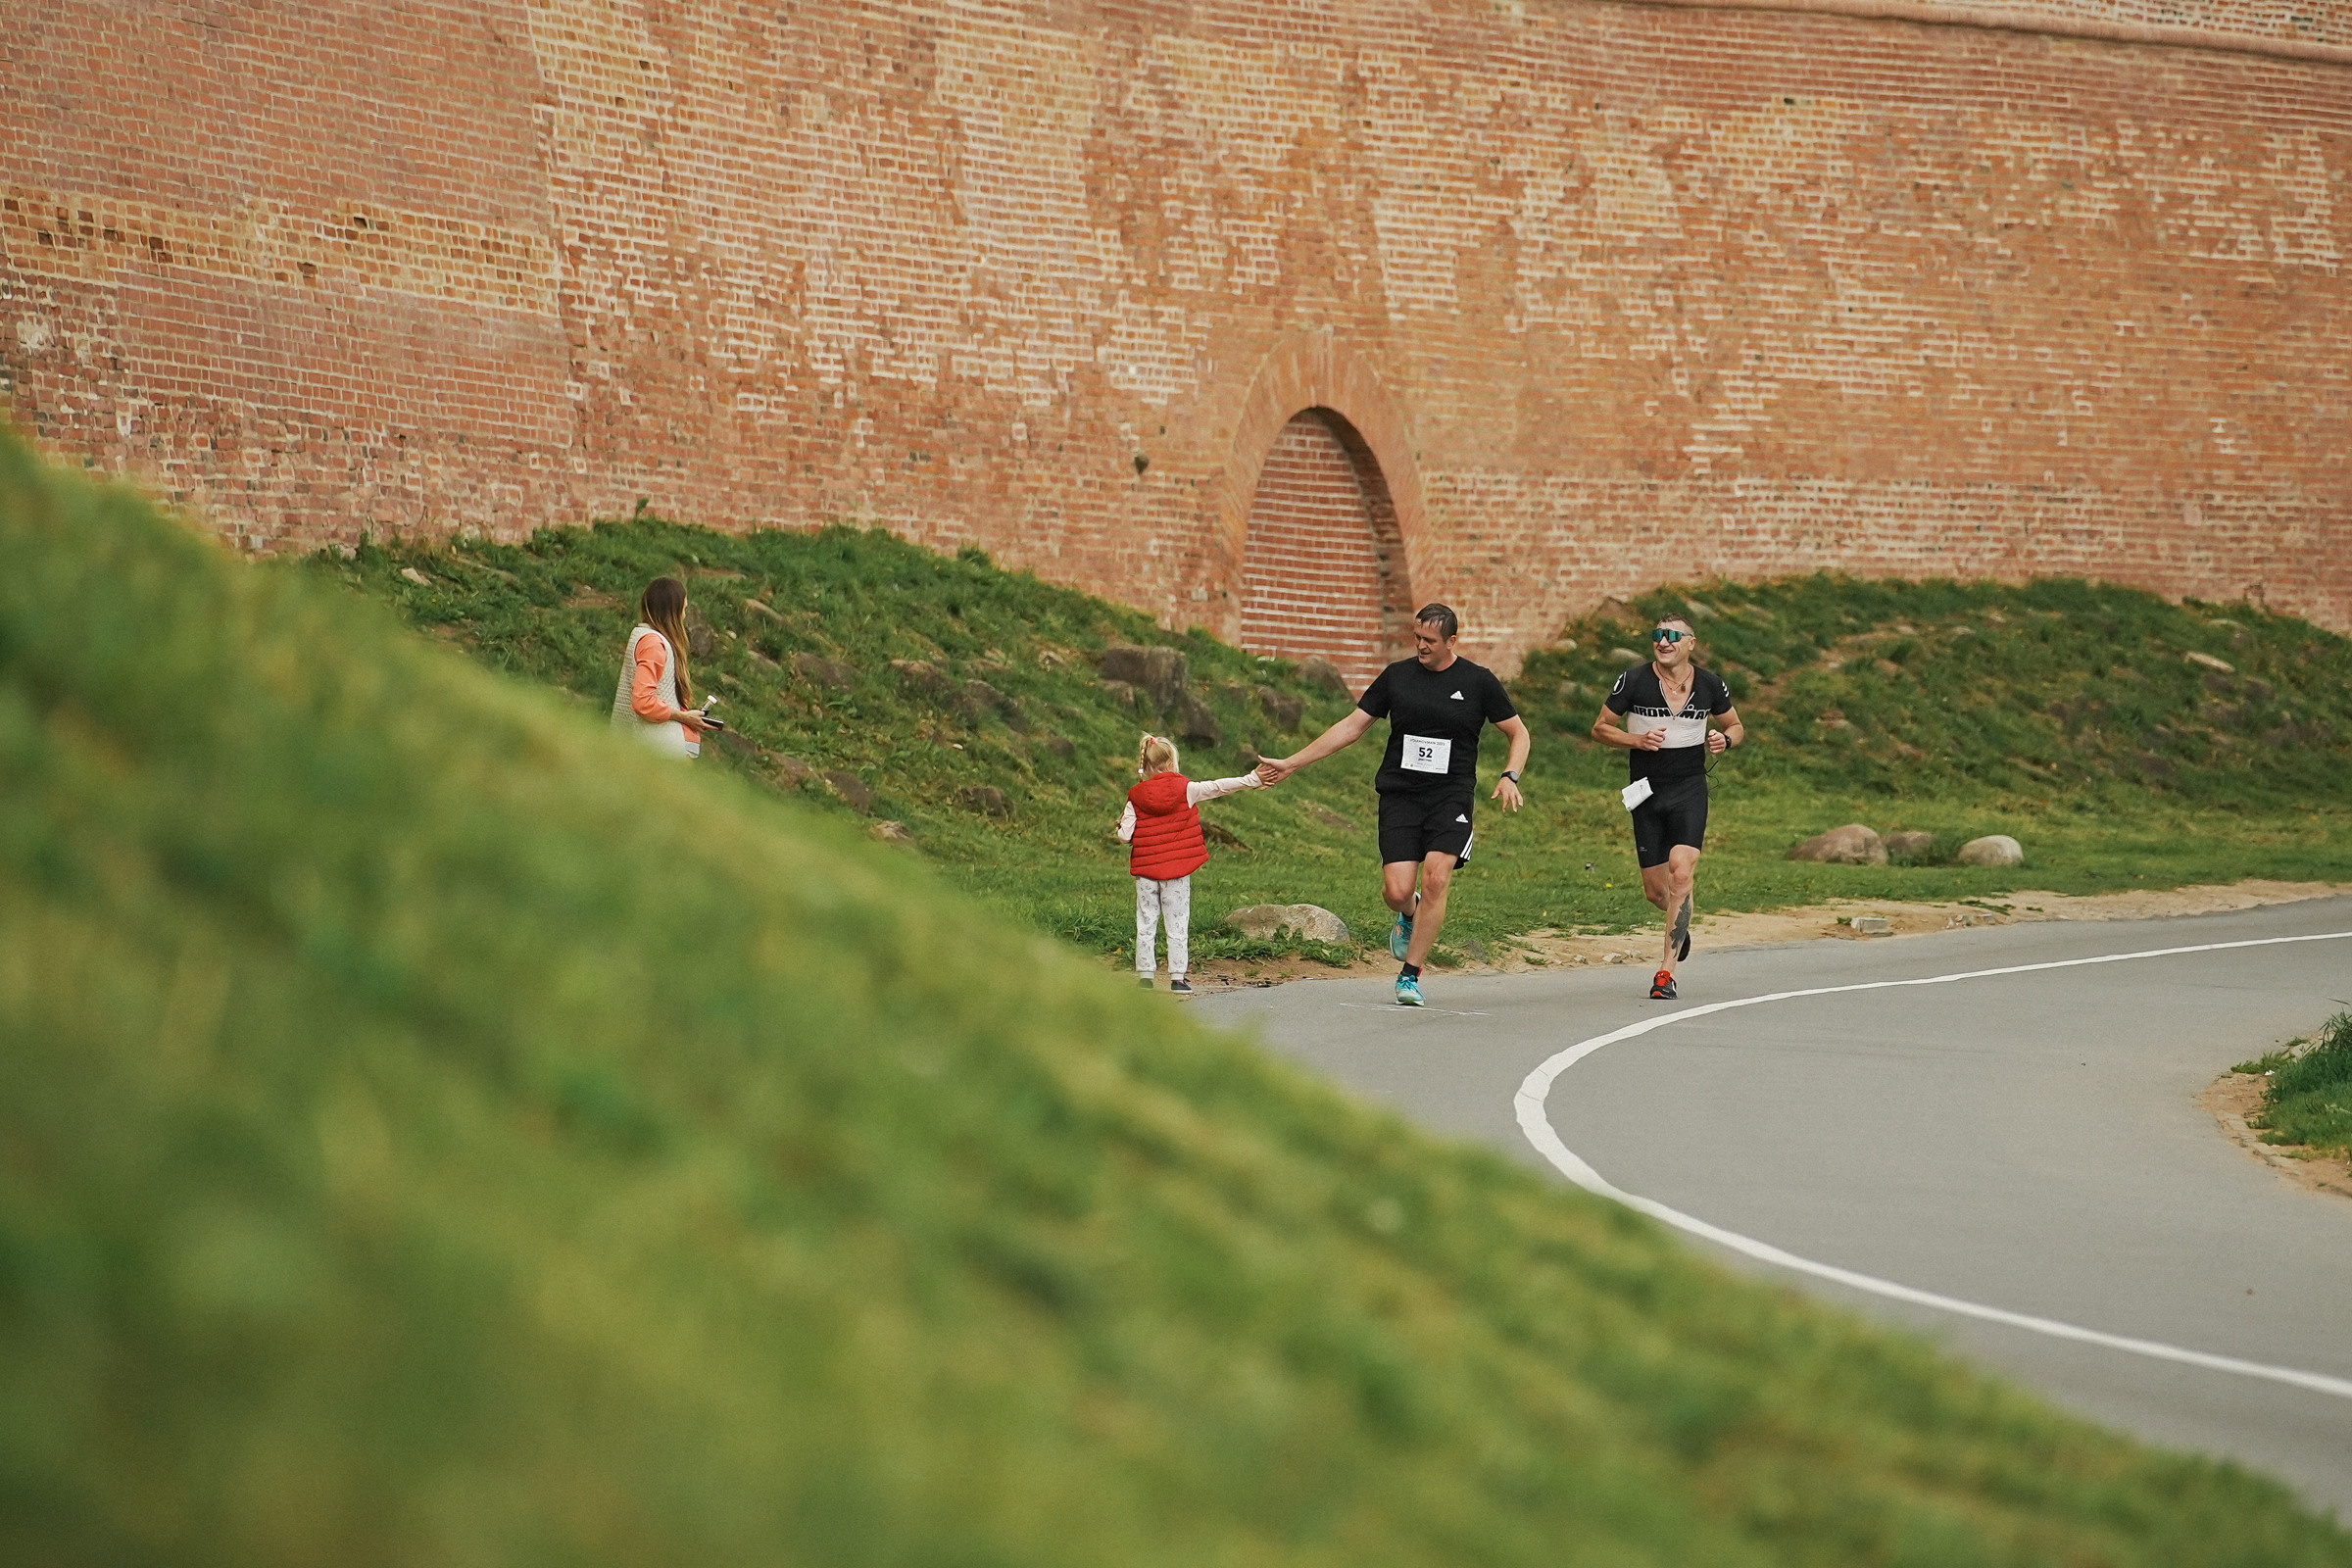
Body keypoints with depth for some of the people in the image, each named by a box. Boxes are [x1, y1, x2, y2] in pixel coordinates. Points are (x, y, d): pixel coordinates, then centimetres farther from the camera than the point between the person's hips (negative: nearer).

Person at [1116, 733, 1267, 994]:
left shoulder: (1136, 798, -2)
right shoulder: (1186, 790, -5)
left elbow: (1124, 837, -5)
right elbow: (1219, 787, -3)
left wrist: (1122, 824, 18)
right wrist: (1252, 780, 3)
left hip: (1146, 870, 1)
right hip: (1177, 871, -1)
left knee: (1146, 924, 7)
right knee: (1178, 924, 5)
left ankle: (1145, 975, 7)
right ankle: (1177, 978, 4)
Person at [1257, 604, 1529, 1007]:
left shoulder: (1478, 681, 3)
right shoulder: (1396, 676, 7)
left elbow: (1520, 734, 11)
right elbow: (1351, 727, 12)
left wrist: (1510, 777, -9)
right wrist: (1292, 763, 8)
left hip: (1451, 797, -1)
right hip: (1399, 796, 1)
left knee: (1436, 879, -21)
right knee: (1397, 891, -12)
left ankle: (1410, 976, -9)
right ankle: (1409, 917, 27)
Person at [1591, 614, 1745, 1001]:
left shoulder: (1710, 684, -1)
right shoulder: (1634, 681, -6)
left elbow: (1736, 726, 15)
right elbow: (1600, 728, 2)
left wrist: (1725, 740, -8)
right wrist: (1636, 740, -15)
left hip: (1690, 790, -1)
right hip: (1647, 792, 1)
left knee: (1681, 872, -20)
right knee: (1655, 890, 5)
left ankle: (1666, 971, -15)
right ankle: (1681, 924, 43)